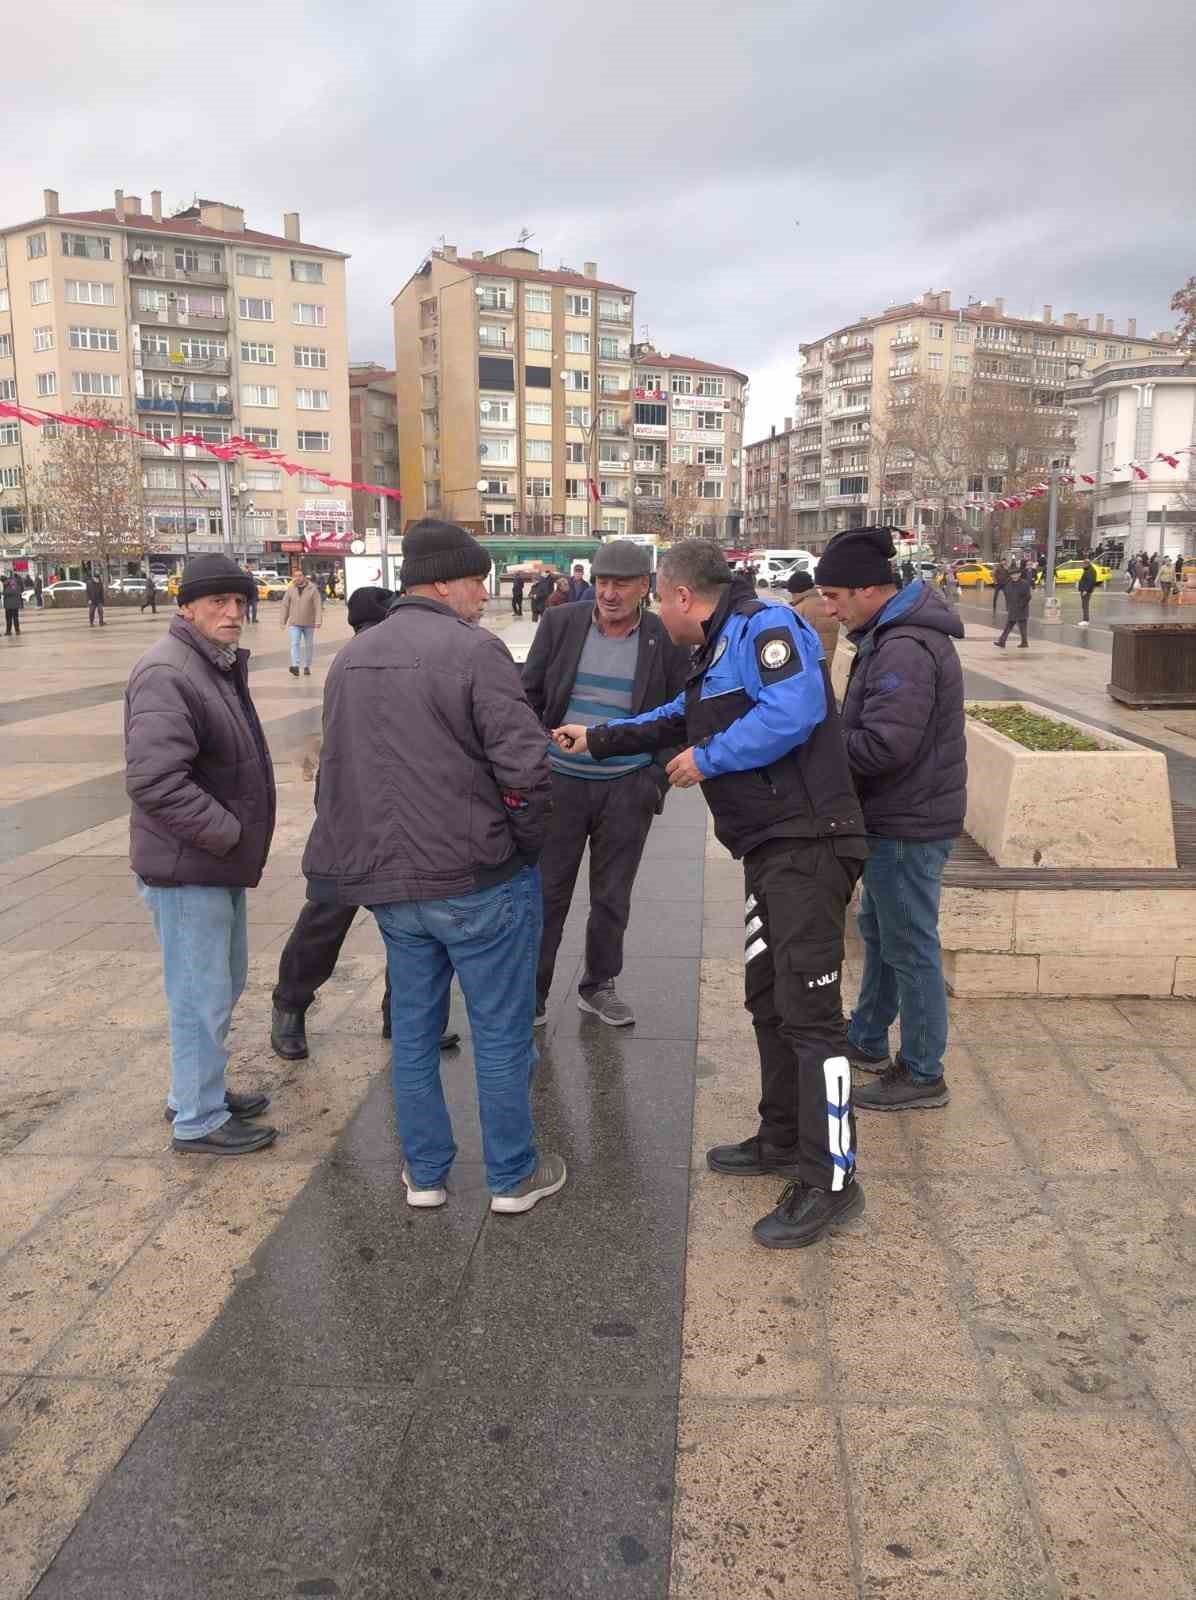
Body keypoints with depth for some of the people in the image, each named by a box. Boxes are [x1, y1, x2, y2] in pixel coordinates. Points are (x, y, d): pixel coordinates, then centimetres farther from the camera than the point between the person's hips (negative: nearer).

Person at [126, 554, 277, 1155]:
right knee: (201, 997, 0)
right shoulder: (167, 674, -21)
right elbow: (154, 781, -29)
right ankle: (198, 1120, 15)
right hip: (187, 870, -10)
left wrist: (238, 836, 12)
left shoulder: (220, 665, 13)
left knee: (224, 984, 22)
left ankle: (200, 1089, 38)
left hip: (219, 863, 10)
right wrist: (228, 833, -21)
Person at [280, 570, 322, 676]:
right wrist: (282, 621, 4)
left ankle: (307, 667, 22)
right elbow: (285, 606, 6)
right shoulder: (291, 590, 2)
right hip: (294, 623, 0)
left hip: (309, 623, 0)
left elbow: (318, 606, -9)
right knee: (295, 644, -13)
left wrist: (318, 621, -19)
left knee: (309, 645, 9)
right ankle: (295, 666, -22)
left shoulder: (313, 589, -4)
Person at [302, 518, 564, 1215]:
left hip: (389, 879, 7)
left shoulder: (352, 658, 8)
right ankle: (513, 1176, 23)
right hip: (479, 879, -6)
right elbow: (525, 764, -22)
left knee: (414, 1030, 18)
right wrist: (528, 841, -5)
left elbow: (339, 769, 14)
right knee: (502, 1031, 9)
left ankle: (425, 1173, 30)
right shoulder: (475, 650, -16)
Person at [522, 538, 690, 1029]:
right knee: (547, 893, 6)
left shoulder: (667, 640, -2)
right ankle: (532, 993, 19)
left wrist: (659, 777, -6)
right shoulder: (560, 624, -1)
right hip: (559, 782, 0)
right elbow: (529, 697, 4)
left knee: (612, 897, 13)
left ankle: (598, 986, 31)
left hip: (627, 788, 0)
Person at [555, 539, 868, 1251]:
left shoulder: (765, 626, -12)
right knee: (769, 1000, 18)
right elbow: (675, 719, 36)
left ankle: (830, 1181, -2)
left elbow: (794, 711, -28)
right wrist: (596, 739, 41)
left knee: (809, 1010, -9)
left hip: (806, 846, -11)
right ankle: (783, 1140, 32)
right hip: (769, 849, 11)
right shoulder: (717, 654, 20)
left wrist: (708, 759, -17)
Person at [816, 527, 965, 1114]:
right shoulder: (892, 635, 10)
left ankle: (921, 1074, 14)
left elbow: (883, 746, -30)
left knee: (909, 946, 1)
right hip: (896, 817, 11)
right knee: (878, 931, 22)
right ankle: (867, 1039, 39)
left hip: (908, 826, -11)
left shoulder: (905, 650, -24)